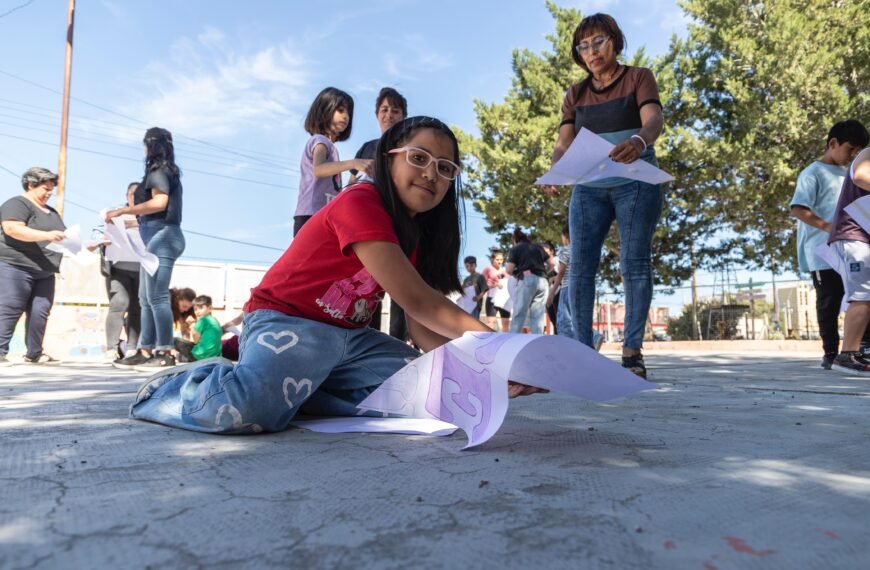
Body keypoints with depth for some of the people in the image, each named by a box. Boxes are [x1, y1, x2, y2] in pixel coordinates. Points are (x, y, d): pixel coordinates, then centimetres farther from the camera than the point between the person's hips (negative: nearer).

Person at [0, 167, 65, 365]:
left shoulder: (52, 212, 23)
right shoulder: (17, 204, -4)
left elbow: (63, 237, 29)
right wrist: (47, 235, -27)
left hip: (44, 272, 8)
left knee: (40, 312, 3)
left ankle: (34, 354, 9)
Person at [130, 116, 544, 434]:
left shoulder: (417, 234, 7)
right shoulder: (360, 204, -19)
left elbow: (424, 326, -2)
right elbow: (416, 301, -26)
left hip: (349, 337, 9)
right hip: (285, 322, -8)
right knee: (254, 410, -37)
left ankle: (287, 387, -1)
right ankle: (177, 388, 1)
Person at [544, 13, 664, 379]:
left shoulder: (638, 78, 4)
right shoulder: (575, 94, 13)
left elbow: (654, 119, -14)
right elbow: (564, 144, 3)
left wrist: (639, 141, -38)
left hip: (635, 184, -3)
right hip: (588, 188, 3)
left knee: (634, 264, -6)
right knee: (580, 266, -7)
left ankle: (632, 352, -3)